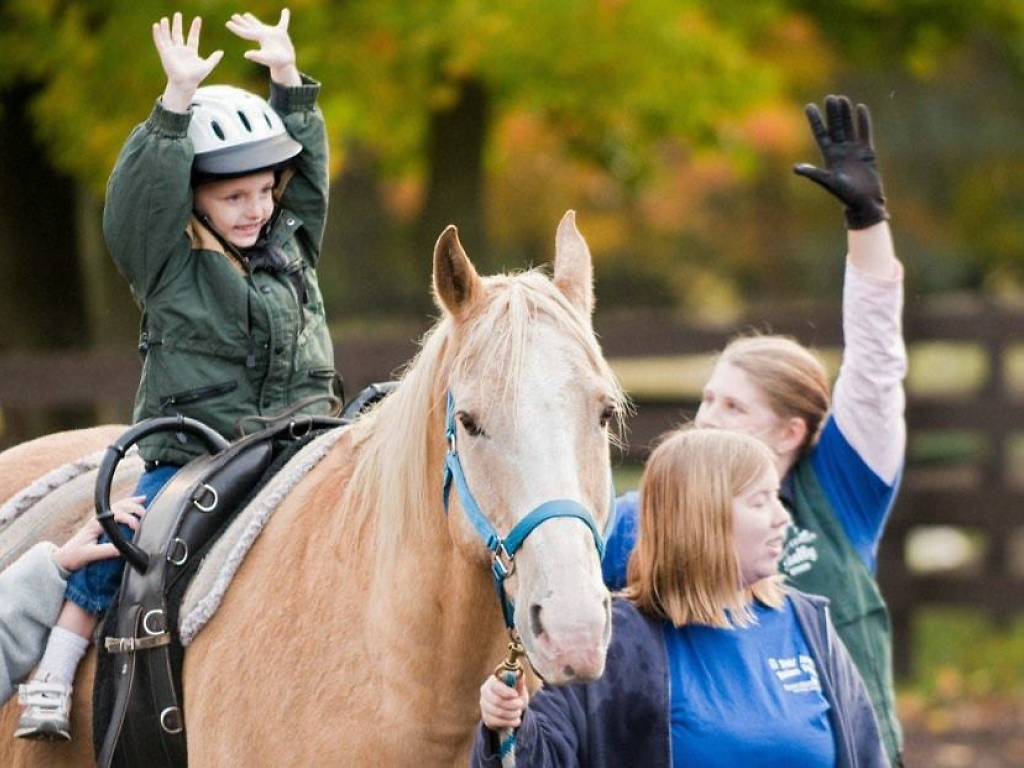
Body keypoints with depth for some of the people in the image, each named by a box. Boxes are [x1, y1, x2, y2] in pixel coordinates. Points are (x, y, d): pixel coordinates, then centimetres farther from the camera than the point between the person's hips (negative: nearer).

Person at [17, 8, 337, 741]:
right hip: (190, 459, -4)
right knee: (114, 541, -22)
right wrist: (179, 102, -26)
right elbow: (143, 188, -18)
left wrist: (289, 78, 5)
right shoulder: (169, 262, -3)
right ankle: (52, 679, -12)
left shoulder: (292, 246, 11)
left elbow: (310, 165, 15)